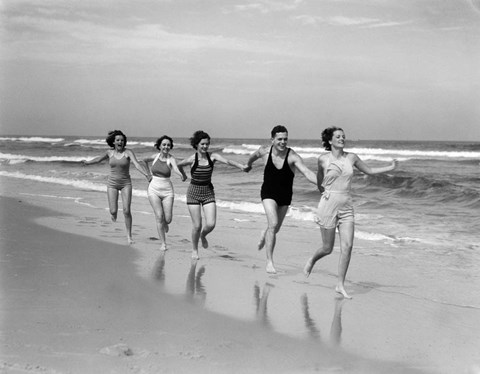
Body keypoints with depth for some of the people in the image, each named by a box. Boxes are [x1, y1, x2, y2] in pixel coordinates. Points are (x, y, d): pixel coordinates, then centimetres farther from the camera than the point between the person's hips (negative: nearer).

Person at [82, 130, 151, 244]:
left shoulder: (128, 152, -10)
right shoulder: (110, 152, 0)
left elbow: (137, 164, -23)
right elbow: (99, 159, 21)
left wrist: (146, 174, -41)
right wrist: (88, 162, 38)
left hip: (125, 184, -2)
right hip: (112, 183, 2)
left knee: (126, 211, -10)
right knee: (113, 211, -6)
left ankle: (129, 236, 5)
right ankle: (114, 213, 34)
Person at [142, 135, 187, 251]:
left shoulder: (171, 159, -9)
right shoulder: (155, 156, 0)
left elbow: (176, 168, -32)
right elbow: (144, 160, 23)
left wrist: (182, 175, -53)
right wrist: (149, 172, 16)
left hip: (167, 191, -1)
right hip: (154, 189, 1)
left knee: (168, 219, -4)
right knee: (159, 216, -11)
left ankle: (164, 223, 35)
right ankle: (163, 243, -3)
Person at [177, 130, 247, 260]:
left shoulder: (212, 157, -5)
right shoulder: (192, 159, -9)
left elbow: (227, 161, -22)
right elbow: (177, 165, 9)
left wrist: (241, 166, -38)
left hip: (208, 192, 2)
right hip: (193, 192, -2)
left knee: (211, 224, -9)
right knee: (197, 225, -3)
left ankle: (203, 236, 27)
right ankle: (194, 250, 22)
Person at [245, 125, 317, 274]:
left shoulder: (293, 157, -22)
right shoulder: (264, 151, -13)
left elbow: (307, 173, -34)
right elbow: (254, 155, 12)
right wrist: (248, 165, 33)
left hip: (285, 196, 1)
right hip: (269, 193, -1)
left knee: (276, 228, 17)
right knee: (273, 224, -21)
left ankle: (265, 234, 55)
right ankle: (269, 261, -14)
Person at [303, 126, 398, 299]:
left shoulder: (351, 157, 6)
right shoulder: (323, 159, -3)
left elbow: (369, 170, 17)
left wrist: (390, 167, 10)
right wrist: (324, 191, 9)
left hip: (346, 207, 3)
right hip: (328, 205, -3)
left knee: (347, 246, -8)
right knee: (327, 248, 3)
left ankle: (340, 285, 2)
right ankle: (312, 260, 37)